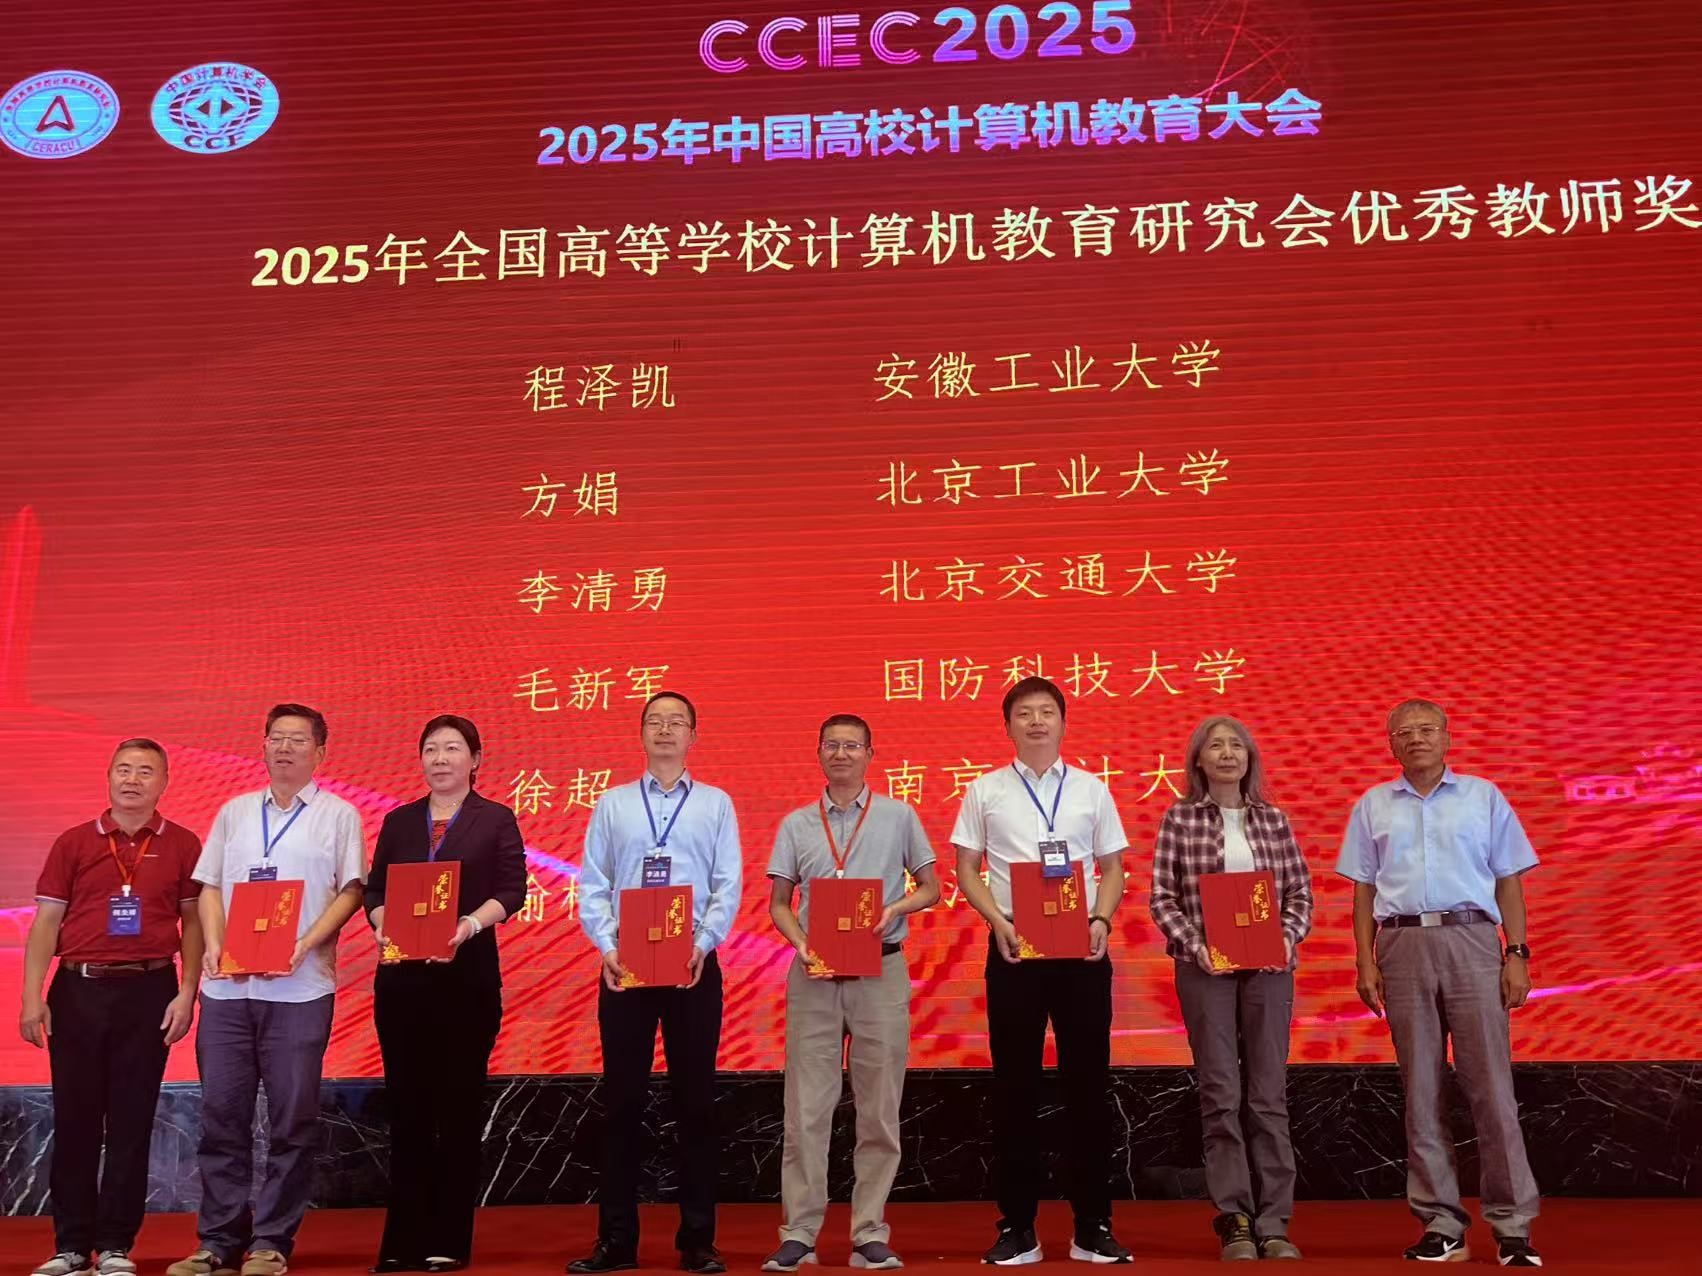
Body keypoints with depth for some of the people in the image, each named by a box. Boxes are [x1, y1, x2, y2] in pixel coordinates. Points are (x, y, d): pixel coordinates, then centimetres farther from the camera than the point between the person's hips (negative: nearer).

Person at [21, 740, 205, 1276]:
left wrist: (187, 993, -4)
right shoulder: (74, 843, 7)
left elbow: (193, 922, 5)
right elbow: (46, 922, 5)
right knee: (74, 1120, 5)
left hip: (149, 991, -1)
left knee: (131, 1123, 4)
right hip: (79, 990, 1)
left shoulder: (181, 845, 4)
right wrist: (32, 997, -3)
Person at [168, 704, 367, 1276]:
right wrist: (214, 946, -3)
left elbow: (350, 891, 0)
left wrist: (305, 945, -13)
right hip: (227, 986, 3)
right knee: (221, 1113, 5)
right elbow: (210, 886, 14)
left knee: (292, 1120, 0)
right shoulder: (234, 811, 16)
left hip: (300, 988, -3)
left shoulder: (338, 815, 5)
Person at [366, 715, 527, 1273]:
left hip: (467, 975, -3)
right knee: (406, 1104, 5)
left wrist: (471, 924, -22)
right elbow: (374, 890, 9)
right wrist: (382, 927, -12)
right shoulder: (398, 822, 13)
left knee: (458, 1104, 1)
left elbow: (512, 889, -5)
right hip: (401, 976, 3)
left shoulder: (496, 820, 4)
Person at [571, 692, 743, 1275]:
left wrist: (702, 944, -15)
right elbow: (592, 886, 4)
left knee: (695, 1101, 4)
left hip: (694, 967, -1)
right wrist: (607, 947, -10)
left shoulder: (716, 804, 7)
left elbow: (727, 886, -1)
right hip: (623, 967, 1)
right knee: (622, 1101, 5)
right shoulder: (612, 804, 9)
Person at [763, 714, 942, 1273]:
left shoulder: (898, 816, 6)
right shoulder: (796, 824, 9)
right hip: (814, 973, 1)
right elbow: (778, 903, 10)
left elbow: (930, 888, 9)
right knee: (806, 1106, 1)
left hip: (880, 970, -1)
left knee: (879, 1108, 3)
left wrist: (893, 910, -11)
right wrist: (802, 945, -9)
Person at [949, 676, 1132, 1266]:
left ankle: (1093, 1227, 14)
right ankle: (1017, 1228, 12)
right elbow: (966, 870, 5)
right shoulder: (985, 791, 5)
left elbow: (1112, 868, 10)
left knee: (1088, 1083, 4)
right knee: (1015, 1087, 3)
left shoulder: (1091, 789, 8)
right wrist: (998, 922, -10)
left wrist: (1101, 921, -8)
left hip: (1082, 947, 1)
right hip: (1013, 947, -1)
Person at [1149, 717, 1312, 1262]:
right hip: (1205, 968, -2)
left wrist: (1288, 938, -8)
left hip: (1268, 967, 2)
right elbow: (1162, 897, 0)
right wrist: (1193, 944, -13)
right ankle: (1235, 1220, 8)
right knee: (1221, 1094, 0)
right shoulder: (1179, 819, 2)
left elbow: (1300, 894, 9)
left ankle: (1274, 1222, 11)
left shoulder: (1273, 820, 8)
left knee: (1269, 1094, 4)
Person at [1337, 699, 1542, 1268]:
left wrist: (1517, 953, -2)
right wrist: (1365, 961, 2)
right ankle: (1442, 1224, 10)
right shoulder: (1373, 806, 14)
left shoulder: (1483, 796, 10)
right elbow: (1364, 889, 11)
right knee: (1420, 1089, 3)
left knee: (1491, 1084, -5)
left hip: (1471, 941, -1)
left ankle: (1513, 1225, 2)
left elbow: (1508, 880, 7)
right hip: (1403, 945, 2)